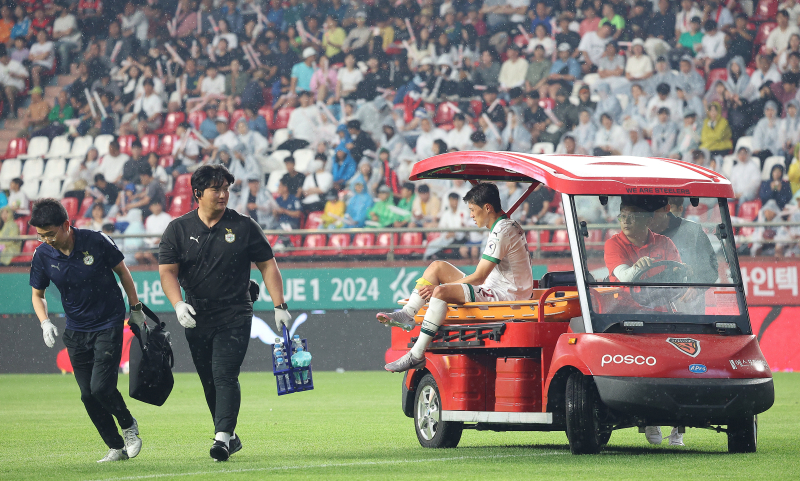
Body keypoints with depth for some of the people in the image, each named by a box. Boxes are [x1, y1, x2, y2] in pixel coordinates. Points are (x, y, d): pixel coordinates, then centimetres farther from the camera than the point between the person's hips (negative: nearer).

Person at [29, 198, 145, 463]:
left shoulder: (96, 242, -16)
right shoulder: (43, 256, -8)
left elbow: (123, 272, 0)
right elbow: (37, 294, 7)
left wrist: (136, 309, 4)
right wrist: (45, 322, -10)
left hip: (109, 324, -4)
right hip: (76, 332, 4)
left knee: (101, 387, -15)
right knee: (88, 395, 2)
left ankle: (129, 425, 13)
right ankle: (116, 447, 15)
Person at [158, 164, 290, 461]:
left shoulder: (244, 227, 1)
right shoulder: (178, 229, 3)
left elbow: (267, 265, 5)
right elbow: (167, 271, -2)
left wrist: (280, 306, -3)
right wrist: (178, 304, -20)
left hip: (235, 316, -3)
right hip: (197, 318, 3)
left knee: (225, 375, -17)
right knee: (209, 382, 8)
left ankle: (223, 437, -24)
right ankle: (231, 437, 20)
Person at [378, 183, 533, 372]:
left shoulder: (501, 232, -18)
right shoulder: (512, 225, 15)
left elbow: (478, 278, -20)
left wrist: (437, 288, -14)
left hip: (505, 295, -11)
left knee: (441, 292, -29)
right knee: (437, 266, 10)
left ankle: (416, 356, -30)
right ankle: (407, 314, 0)